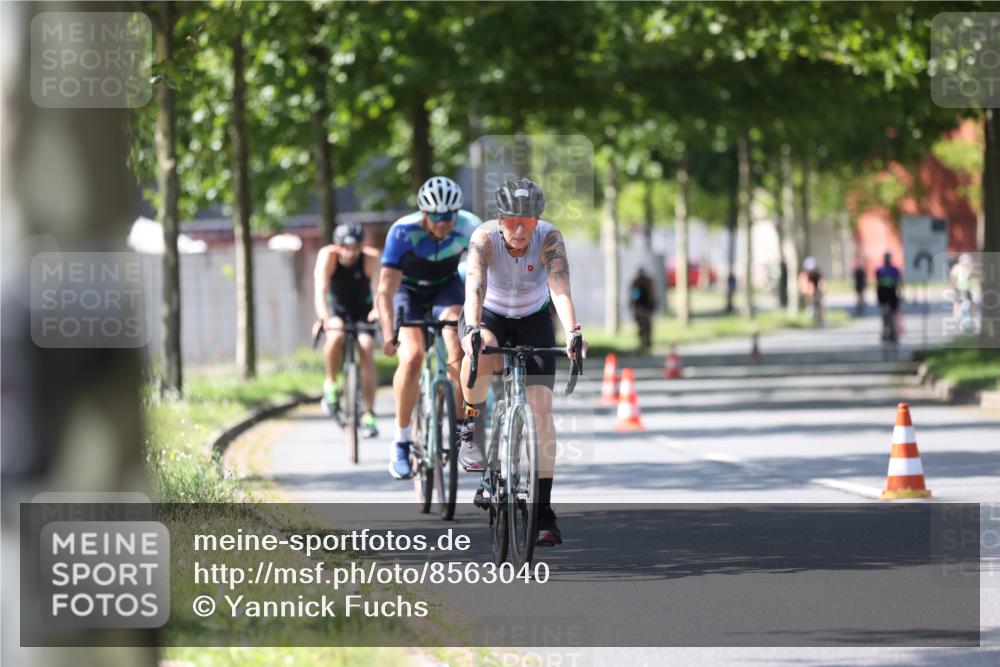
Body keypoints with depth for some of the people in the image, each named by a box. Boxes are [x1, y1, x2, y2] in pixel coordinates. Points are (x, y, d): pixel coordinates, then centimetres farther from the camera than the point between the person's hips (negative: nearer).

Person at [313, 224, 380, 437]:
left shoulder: (370, 258, -26)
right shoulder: (327, 256, -26)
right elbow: (321, 289, -36)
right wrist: (324, 318, -53)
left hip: (362, 311, 0)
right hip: (336, 310, 0)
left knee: (366, 352, -17)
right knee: (336, 338, -32)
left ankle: (369, 414, -10)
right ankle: (331, 384, -8)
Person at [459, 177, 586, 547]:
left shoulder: (549, 239, -25)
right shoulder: (485, 238, -27)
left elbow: (560, 290, -37)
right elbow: (475, 288, -39)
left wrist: (572, 332, -54)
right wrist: (473, 329, -58)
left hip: (533, 320, 1)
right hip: (489, 316, -1)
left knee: (541, 409, -13)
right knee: (482, 352, -39)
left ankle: (542, 511, -9)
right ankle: (472, 427, -14)